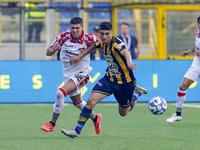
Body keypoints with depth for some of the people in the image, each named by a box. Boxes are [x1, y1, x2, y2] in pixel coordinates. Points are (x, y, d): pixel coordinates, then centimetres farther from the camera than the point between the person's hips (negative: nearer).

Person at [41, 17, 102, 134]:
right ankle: (95, 118, 45)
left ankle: (52, 123, -13)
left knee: (61, 93, -24)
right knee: (76, 101, 20)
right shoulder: (64, 36, -8)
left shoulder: (89, 39, -16)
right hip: (68, 74, 6)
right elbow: (48, 52, -4)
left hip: (81, 73, -6)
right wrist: (53, 49, -27)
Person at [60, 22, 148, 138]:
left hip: (125, 82, -5)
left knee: (123, 112, 13)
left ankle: (137, 92, 40)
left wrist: (129, 62, -71)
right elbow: (94, 46, 19)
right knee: (91, 100, -15)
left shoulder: (116, 43, -28)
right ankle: (77, 131, -9)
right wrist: (80, 56, 15)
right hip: (109, 79, 5)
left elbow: (125, 52, -50)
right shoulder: (102, 42, -6)